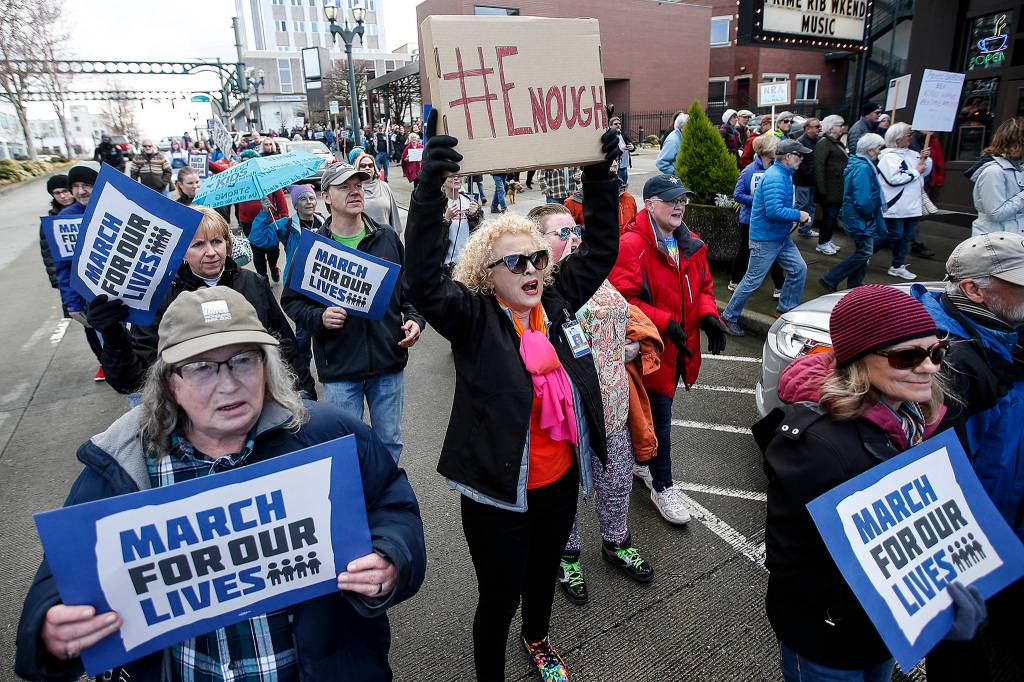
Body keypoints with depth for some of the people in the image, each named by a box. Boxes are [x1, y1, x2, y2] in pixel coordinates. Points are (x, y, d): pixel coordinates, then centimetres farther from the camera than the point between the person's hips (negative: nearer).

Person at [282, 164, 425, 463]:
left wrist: (415, 319, -5)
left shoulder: (388, 237, 4)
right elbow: (291, 300, 4)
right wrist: (319, 317, -15)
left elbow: (410, 287, 12)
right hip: (339, 368, -2)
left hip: (389, 361, 2)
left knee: (390, 442, 16)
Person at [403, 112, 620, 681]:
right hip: (498, 494, -5)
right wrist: (430, 190, -40)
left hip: (560, 482, 6)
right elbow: (424, 283, -32)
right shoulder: (473, 318, -16)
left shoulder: (557, 302, -1)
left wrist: (600, 175, -5)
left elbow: (601, 250, 3)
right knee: (500, 596, 13)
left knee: (544, 574, 30)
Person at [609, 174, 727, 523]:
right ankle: (663, 488, 18)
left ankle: (640, 461, 43)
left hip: (679, 350, 7)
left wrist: (707, 315, -4)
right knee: (659, 418, 2)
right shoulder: (631, 245, -18)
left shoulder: (691, 245, 8)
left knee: (656, 412, 21)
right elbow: (624, 300, -23)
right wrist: (666, 324, -27)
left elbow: (703, 286, 16)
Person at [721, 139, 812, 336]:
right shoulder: (774, 177, -22)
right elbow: (774, 211, -32)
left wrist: (798, 215, 7)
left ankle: (786, 308, 25)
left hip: (782, 236, 10)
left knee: (799, 269, 10)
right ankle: (729, 316, 11)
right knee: (753, 280, -2)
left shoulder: (784, 174, 11)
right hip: (765, 238, -10)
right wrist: (799, 215, -19)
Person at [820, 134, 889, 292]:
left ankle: (854, 285, 24)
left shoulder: (858, 163, 12)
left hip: (857, 216, 10)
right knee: (865, 252, -7)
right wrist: (869, 216, -12)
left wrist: (871, 215, 14)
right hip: (860, 218, -10)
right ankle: (830, 279, -3)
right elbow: (862, 200, -27)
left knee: (863, 251, 15)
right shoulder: (863, 168, -21)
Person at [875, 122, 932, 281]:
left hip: (911, 205, 8)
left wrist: (925, 159, 2)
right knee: (895, 235, -5)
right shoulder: (889, 157, -13)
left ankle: (897, 266, 20)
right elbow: (894, 179, -25)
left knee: (907, 236, 11)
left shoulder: (911, 154, 12)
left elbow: (925, 170, 20)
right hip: (896, 206, -8)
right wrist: (915, 171, -15)